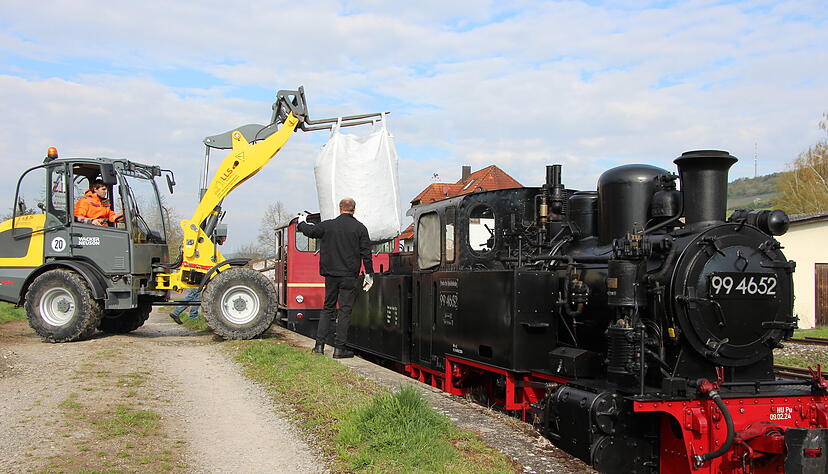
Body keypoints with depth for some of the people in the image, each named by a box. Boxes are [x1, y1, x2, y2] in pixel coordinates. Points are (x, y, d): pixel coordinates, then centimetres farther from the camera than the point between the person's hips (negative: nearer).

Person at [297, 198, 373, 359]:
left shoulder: (327, 225, 1)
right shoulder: (360, 228, -4)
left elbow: (309, 231, 13)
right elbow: (366, 254, -3)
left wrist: (302, 222, 35)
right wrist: (369, 275, 5)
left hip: (331, 274, 3)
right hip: (349, 276, -3)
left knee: (328, 308, 14)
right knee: (345, 310, 1)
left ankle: (319, 344, 10)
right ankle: (339, 348, -1)